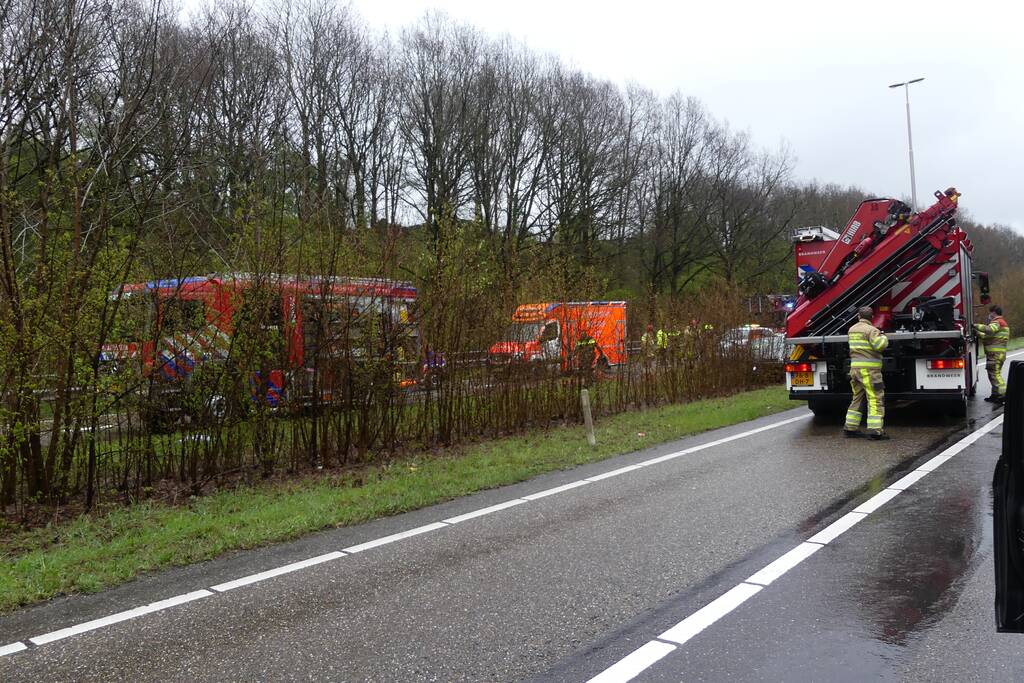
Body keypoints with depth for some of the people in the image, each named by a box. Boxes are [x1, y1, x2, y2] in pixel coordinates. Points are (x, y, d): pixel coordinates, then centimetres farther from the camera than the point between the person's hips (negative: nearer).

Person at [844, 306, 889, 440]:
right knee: (875, 399, -5)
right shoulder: (871, 330, -10)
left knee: (857, 398, 15)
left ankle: (850, 427, 15)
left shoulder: (852, 329, 13)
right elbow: (879, 345, -23)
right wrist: (883, 337, -1)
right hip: (869, 368, -7)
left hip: (855, 367, 7)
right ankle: (875, 429, -10)